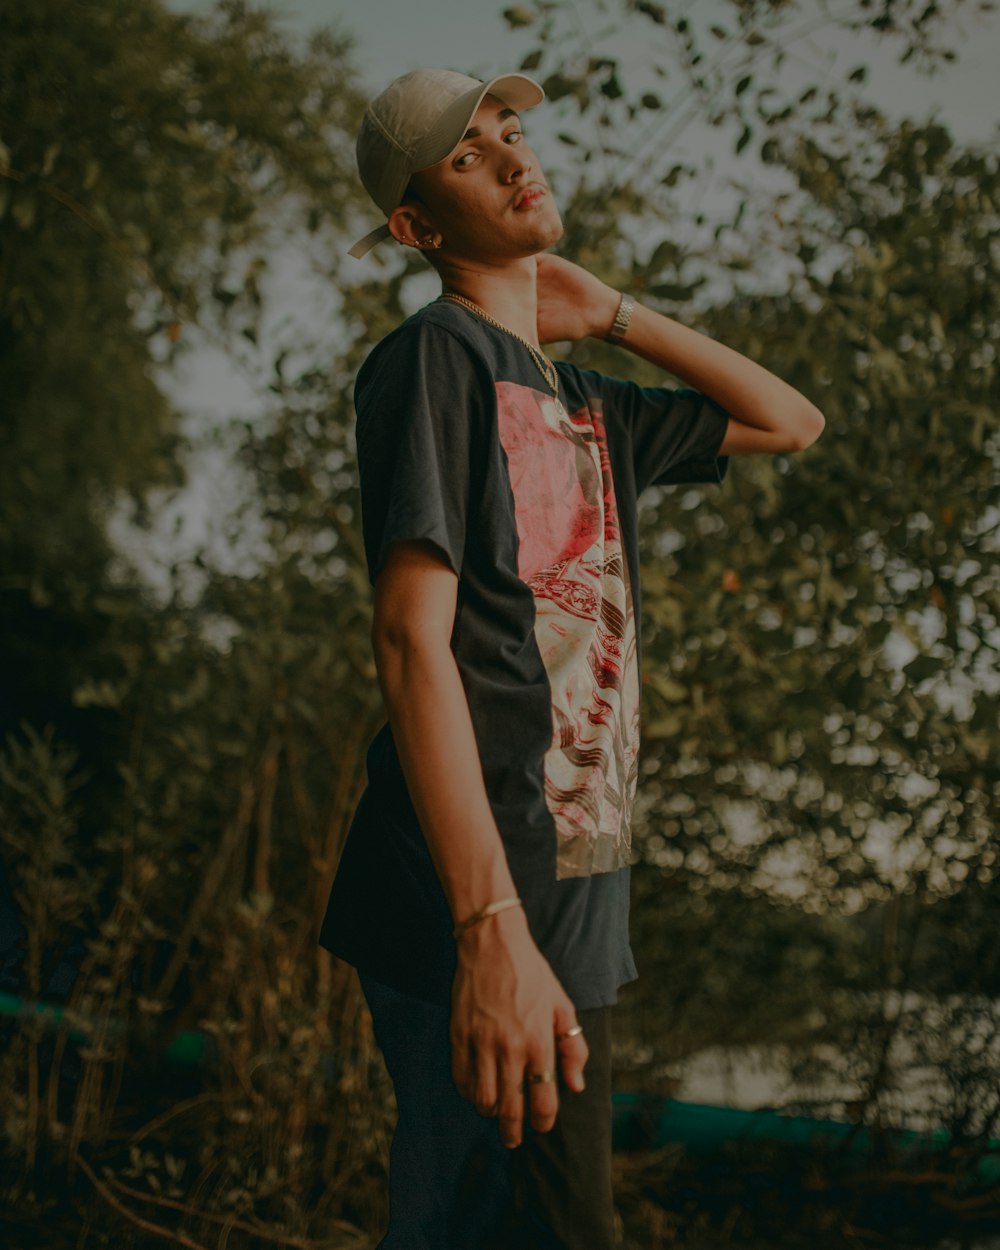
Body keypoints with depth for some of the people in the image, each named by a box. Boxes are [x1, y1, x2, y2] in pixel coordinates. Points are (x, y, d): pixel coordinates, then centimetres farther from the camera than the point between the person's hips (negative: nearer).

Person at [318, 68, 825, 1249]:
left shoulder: (587, 406, 19)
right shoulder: (435, 356, -7)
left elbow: (791, 422, 30)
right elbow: (412, 635, -17)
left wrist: (612, 313, 19)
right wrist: (491, 930, -26)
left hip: (571, 905, 9)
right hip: (489, 926, -8)